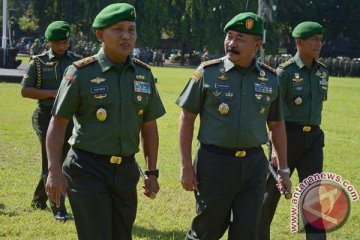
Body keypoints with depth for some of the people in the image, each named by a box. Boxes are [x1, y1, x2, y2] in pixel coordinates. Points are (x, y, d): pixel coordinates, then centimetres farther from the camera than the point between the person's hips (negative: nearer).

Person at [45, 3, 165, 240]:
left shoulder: (144, 74, 5)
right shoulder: (81, 73, -8)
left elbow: (149, 127, 13)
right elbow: (58, 123, -5)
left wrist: (152, 173, 11)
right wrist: (54, 171, -13)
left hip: (126, 172, 5)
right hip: (87, 170, -5)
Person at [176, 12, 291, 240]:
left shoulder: (270, 78, 4)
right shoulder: (208, 72, -5)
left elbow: (277, 125, 13)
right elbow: (187, 118, -1)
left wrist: (284, 169, 12)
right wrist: (186, 166, -6)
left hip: (254, 164, 3)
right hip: (214, 163, -3)